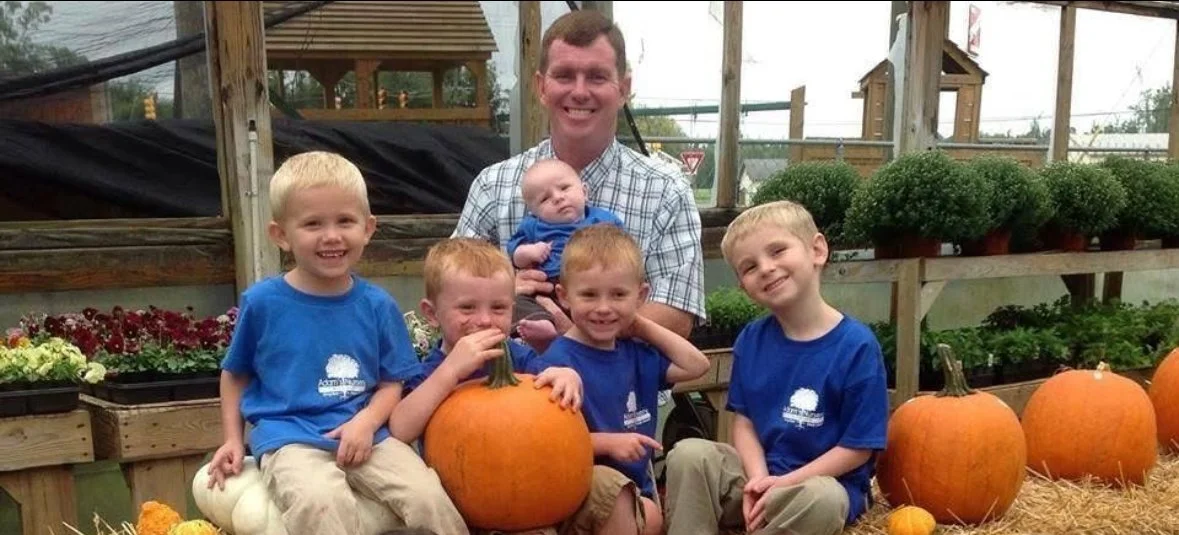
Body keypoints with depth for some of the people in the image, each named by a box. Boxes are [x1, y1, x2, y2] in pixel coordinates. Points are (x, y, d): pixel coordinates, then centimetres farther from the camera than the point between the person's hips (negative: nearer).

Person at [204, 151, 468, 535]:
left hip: (362, 432, 3)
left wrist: (366, 422, -11)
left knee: (429, 498, -18)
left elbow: (392, 382, 8)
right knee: (321, 503, -35)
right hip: (289, 436, -2)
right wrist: (233, 440, 8)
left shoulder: (377, 305, 4)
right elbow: (235, 374, 15)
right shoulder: (262, 301, 0)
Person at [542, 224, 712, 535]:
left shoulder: (636, 353, 10)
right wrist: (609, 442, -24)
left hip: (639, 485, 7)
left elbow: (696, 366, 9)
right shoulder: (558, 361, -14)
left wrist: (642, 326, 7)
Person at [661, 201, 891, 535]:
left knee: (821, 500, -38)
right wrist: (757, 479, -15)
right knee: (689, 454, -21)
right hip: (760, 477, 4)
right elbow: (744, 421, 4)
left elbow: (858, 448, -11)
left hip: (825, 481, -4)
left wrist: (784, 483, -17)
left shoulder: (856, 346, -14)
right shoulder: (751, 340, 1)